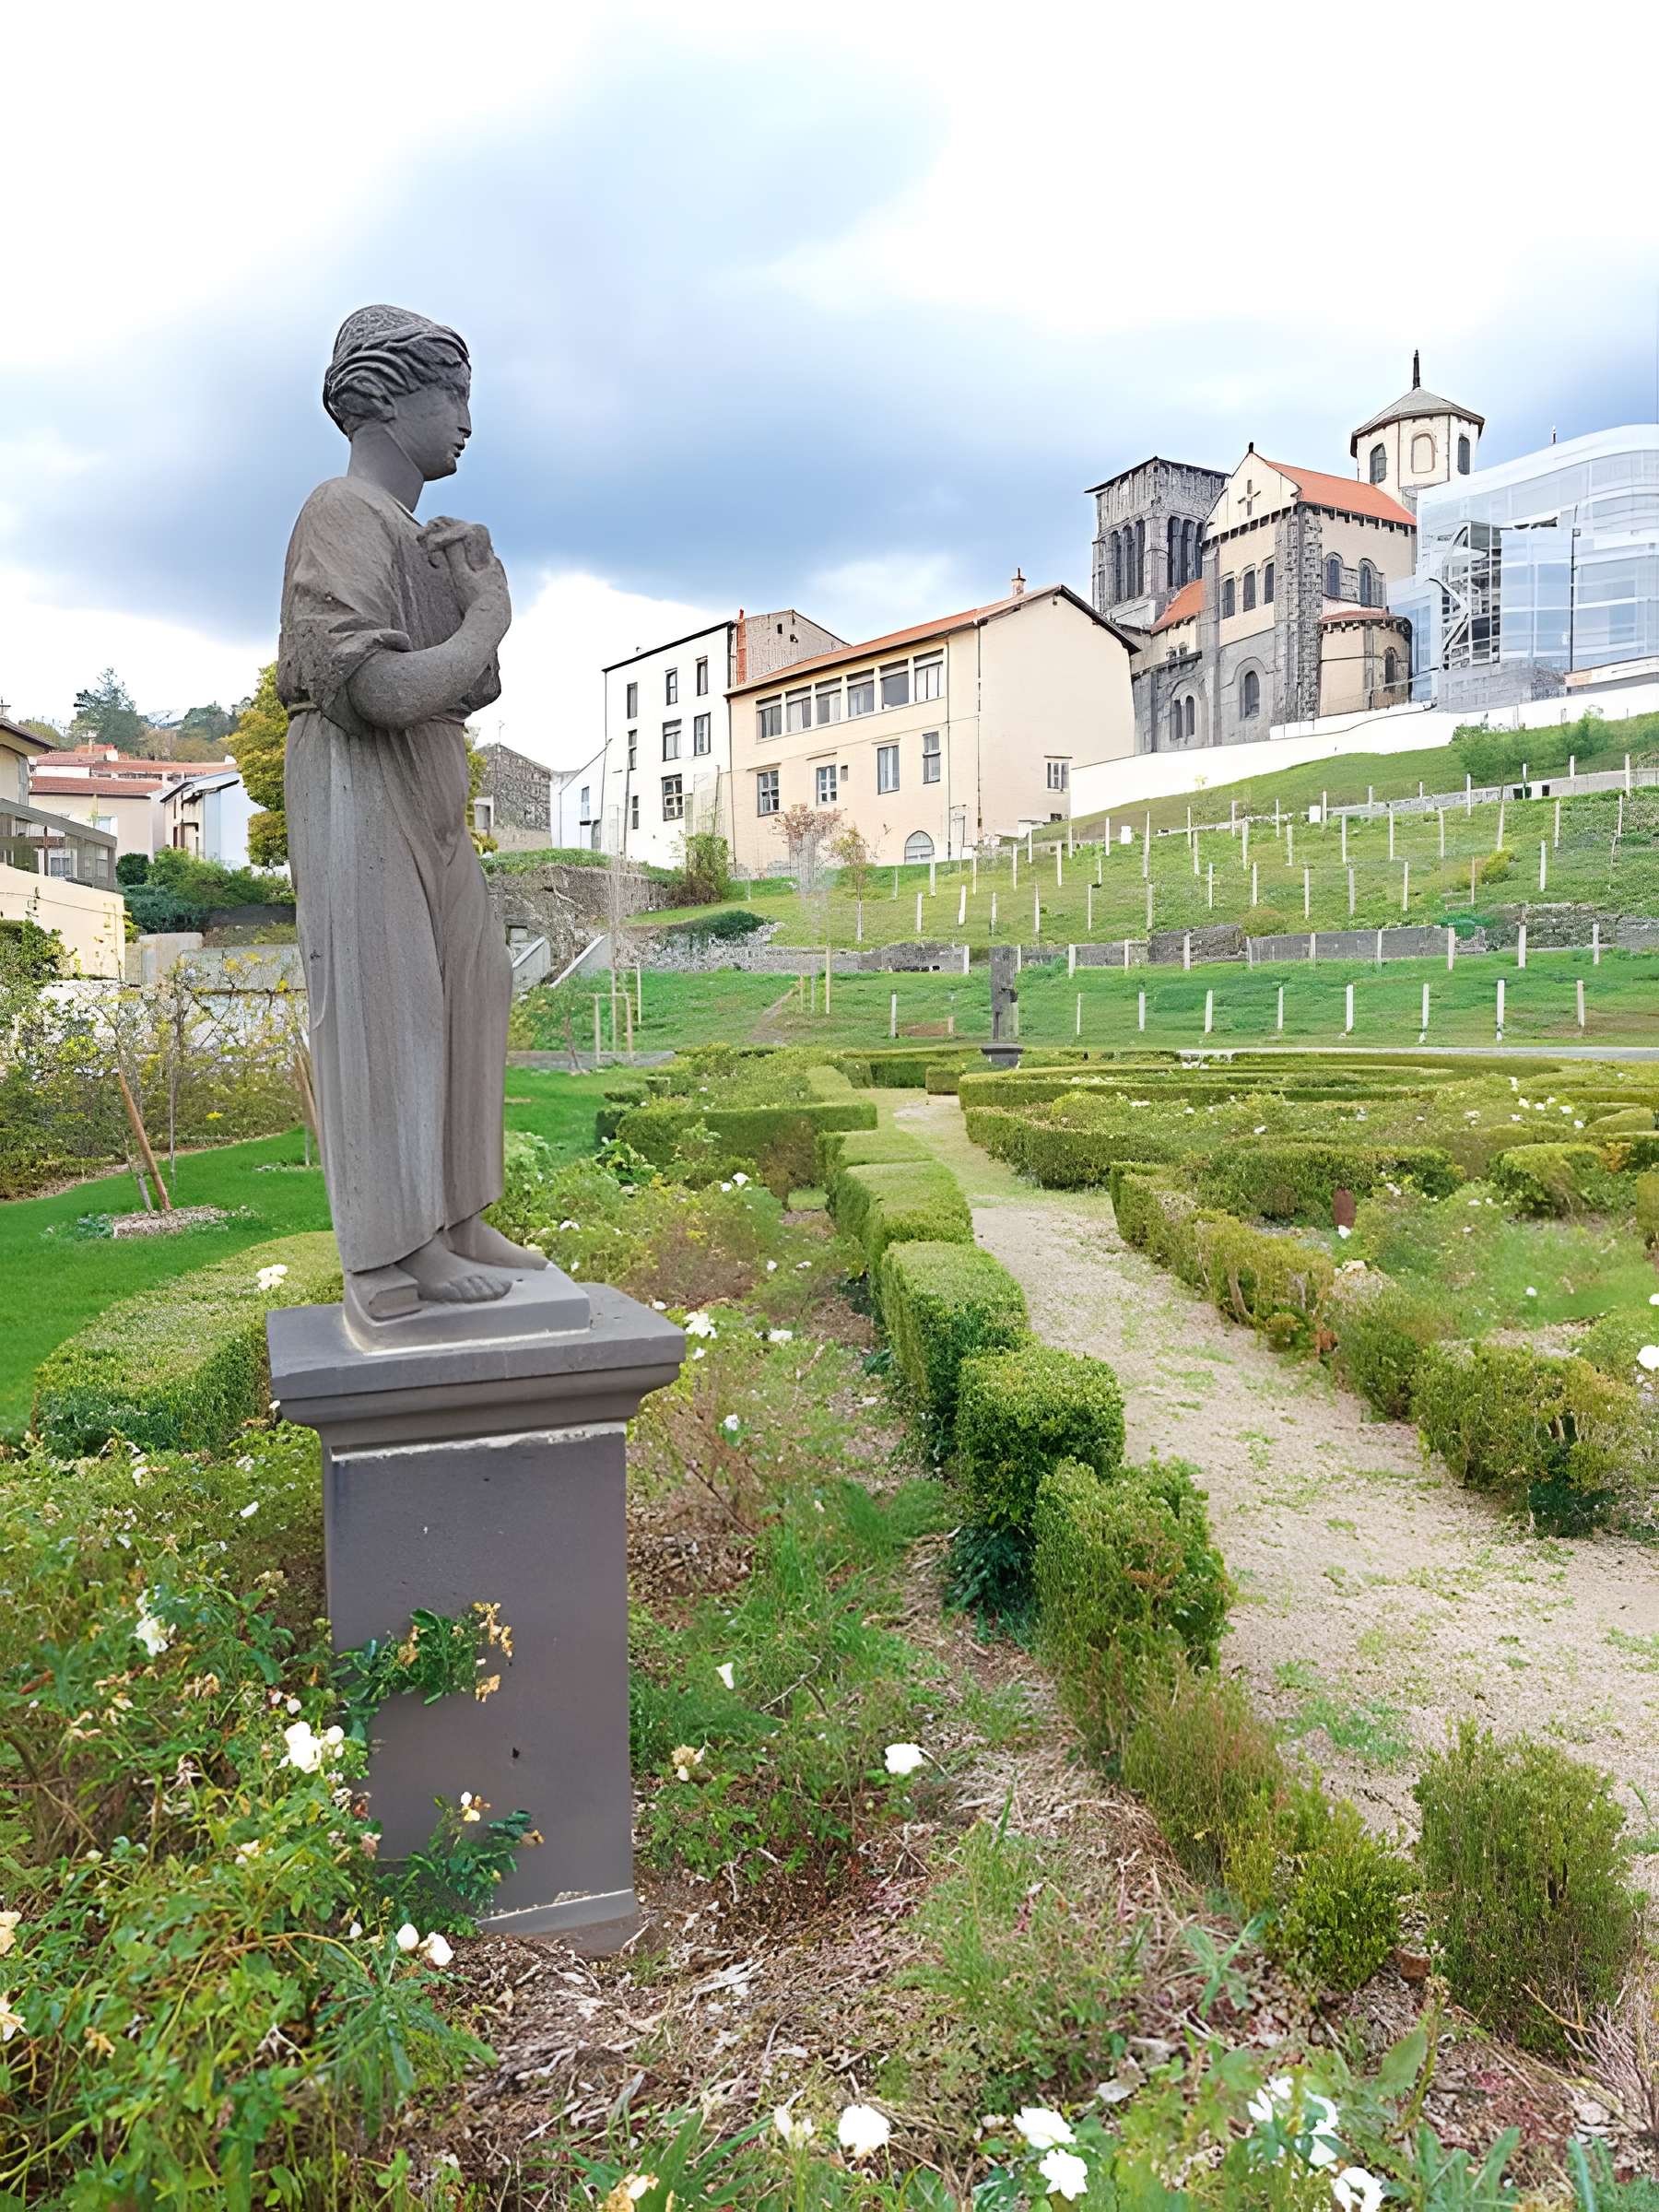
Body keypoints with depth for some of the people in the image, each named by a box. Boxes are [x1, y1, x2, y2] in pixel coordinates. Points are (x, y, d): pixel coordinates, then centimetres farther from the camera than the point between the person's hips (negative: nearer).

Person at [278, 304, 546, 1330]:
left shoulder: (418, 534, 17)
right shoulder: (345, 515, -11)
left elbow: (475, 691, 16)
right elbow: (377, 690, -24)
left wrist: (475, 588, 0)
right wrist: (486, 619, -10)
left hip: (431, 794, 10)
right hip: (359, 784, -10)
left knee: (469, 990, 8)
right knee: (381, 1007, -8)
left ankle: (456, 1216, 14)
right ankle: (396, 1254, -3)